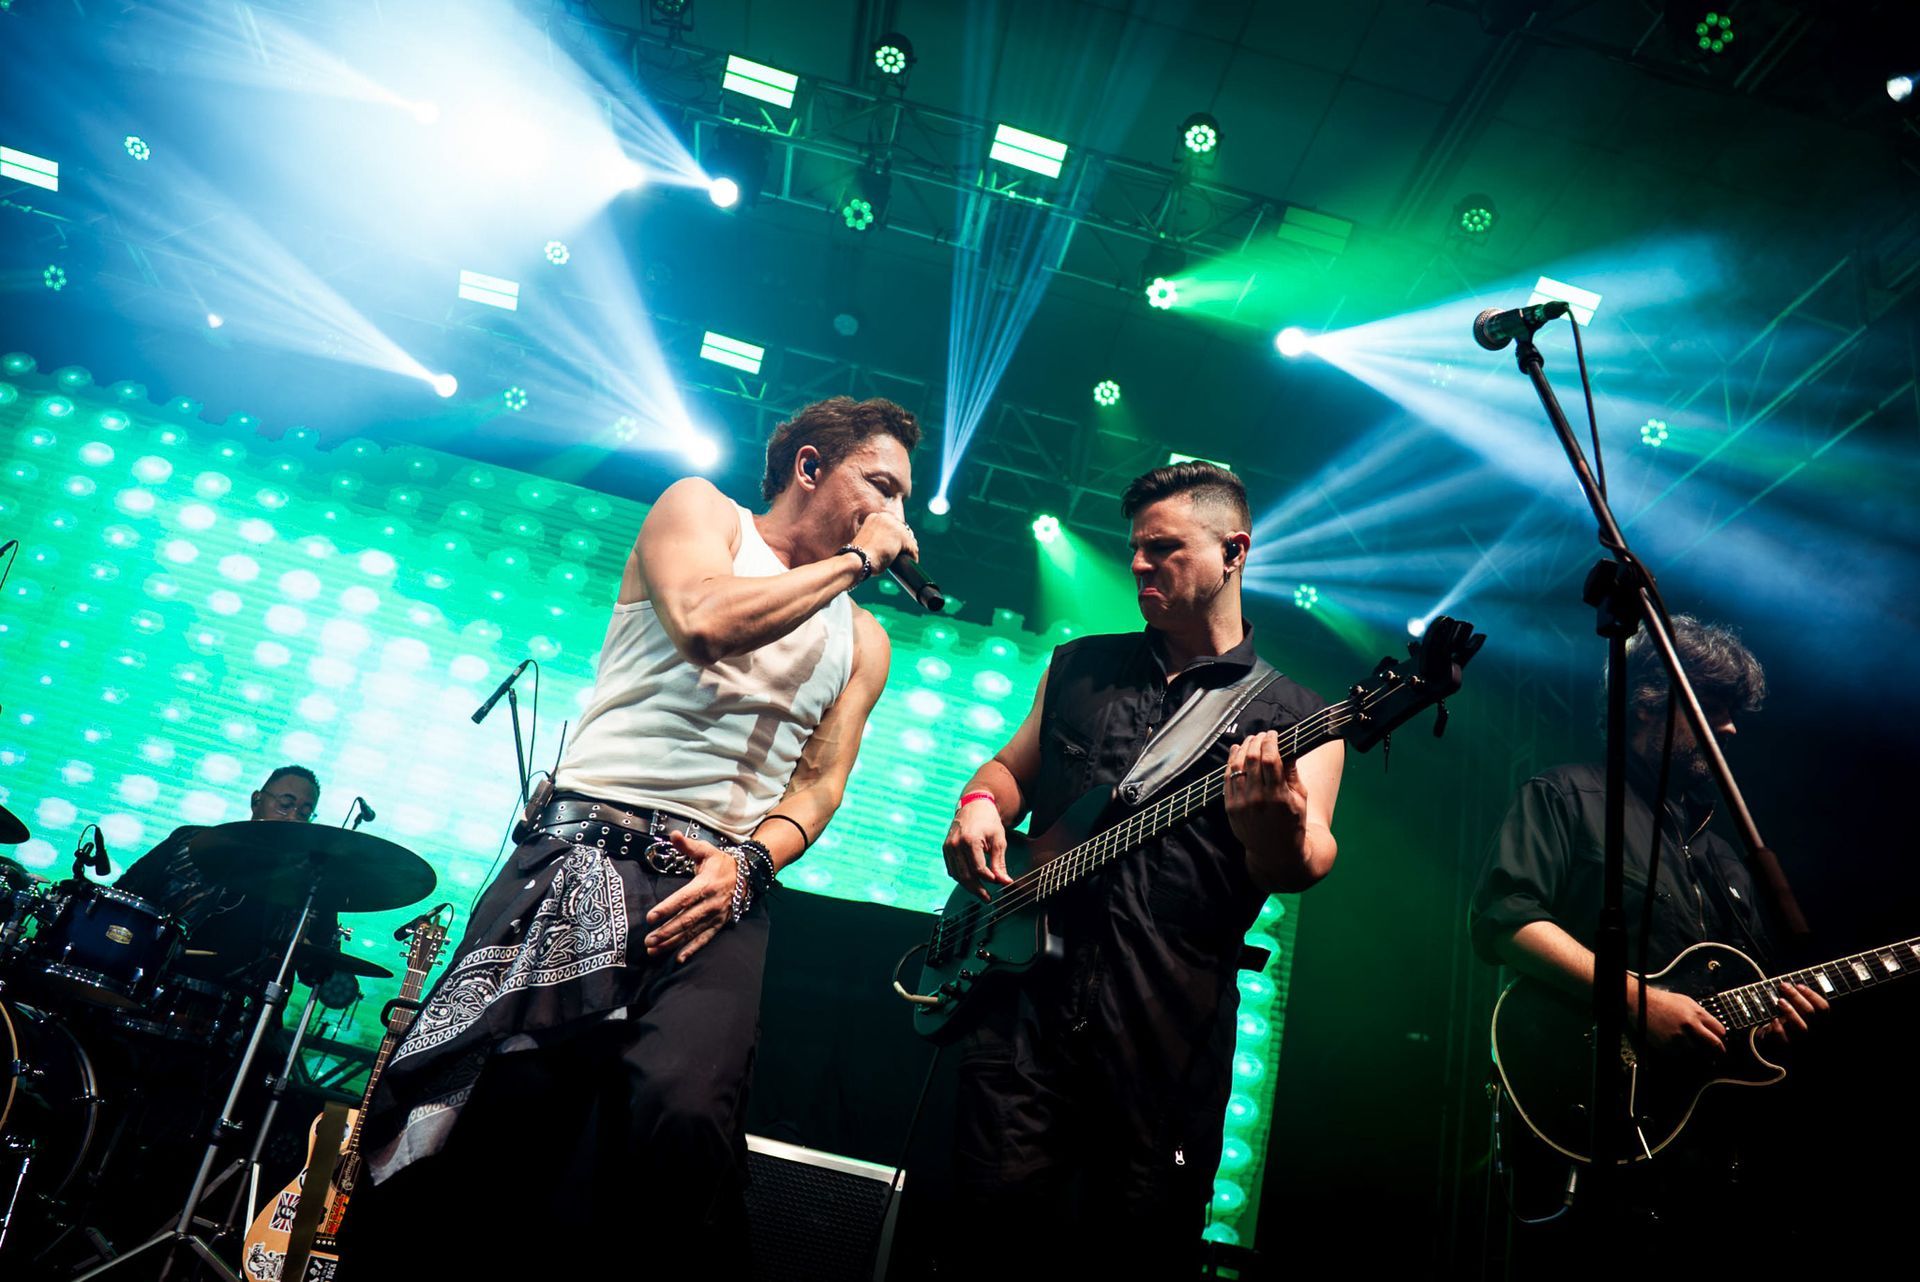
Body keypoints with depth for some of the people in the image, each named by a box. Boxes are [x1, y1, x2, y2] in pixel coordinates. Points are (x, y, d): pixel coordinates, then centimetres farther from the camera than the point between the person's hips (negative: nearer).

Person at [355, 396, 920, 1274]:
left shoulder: (861, 640, 21)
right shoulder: (700, 508, 11)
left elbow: (820, 782, 12)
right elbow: (704, 621, -11)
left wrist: (748, 864, -9)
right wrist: (855, 558, 1)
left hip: (721, 877, 2)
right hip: (586, 841, -2)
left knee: (687, 1113, -25)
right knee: (461, 1094, -17)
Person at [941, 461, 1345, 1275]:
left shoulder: (1295, 716, 5)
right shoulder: (1078, 666, 16)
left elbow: (1304, 867, -8)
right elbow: (1011, 767, 24)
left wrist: (1279, 824, -32)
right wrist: (980, 802, 0)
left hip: (1171, 1025, -2)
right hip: (1028, 987, 2)